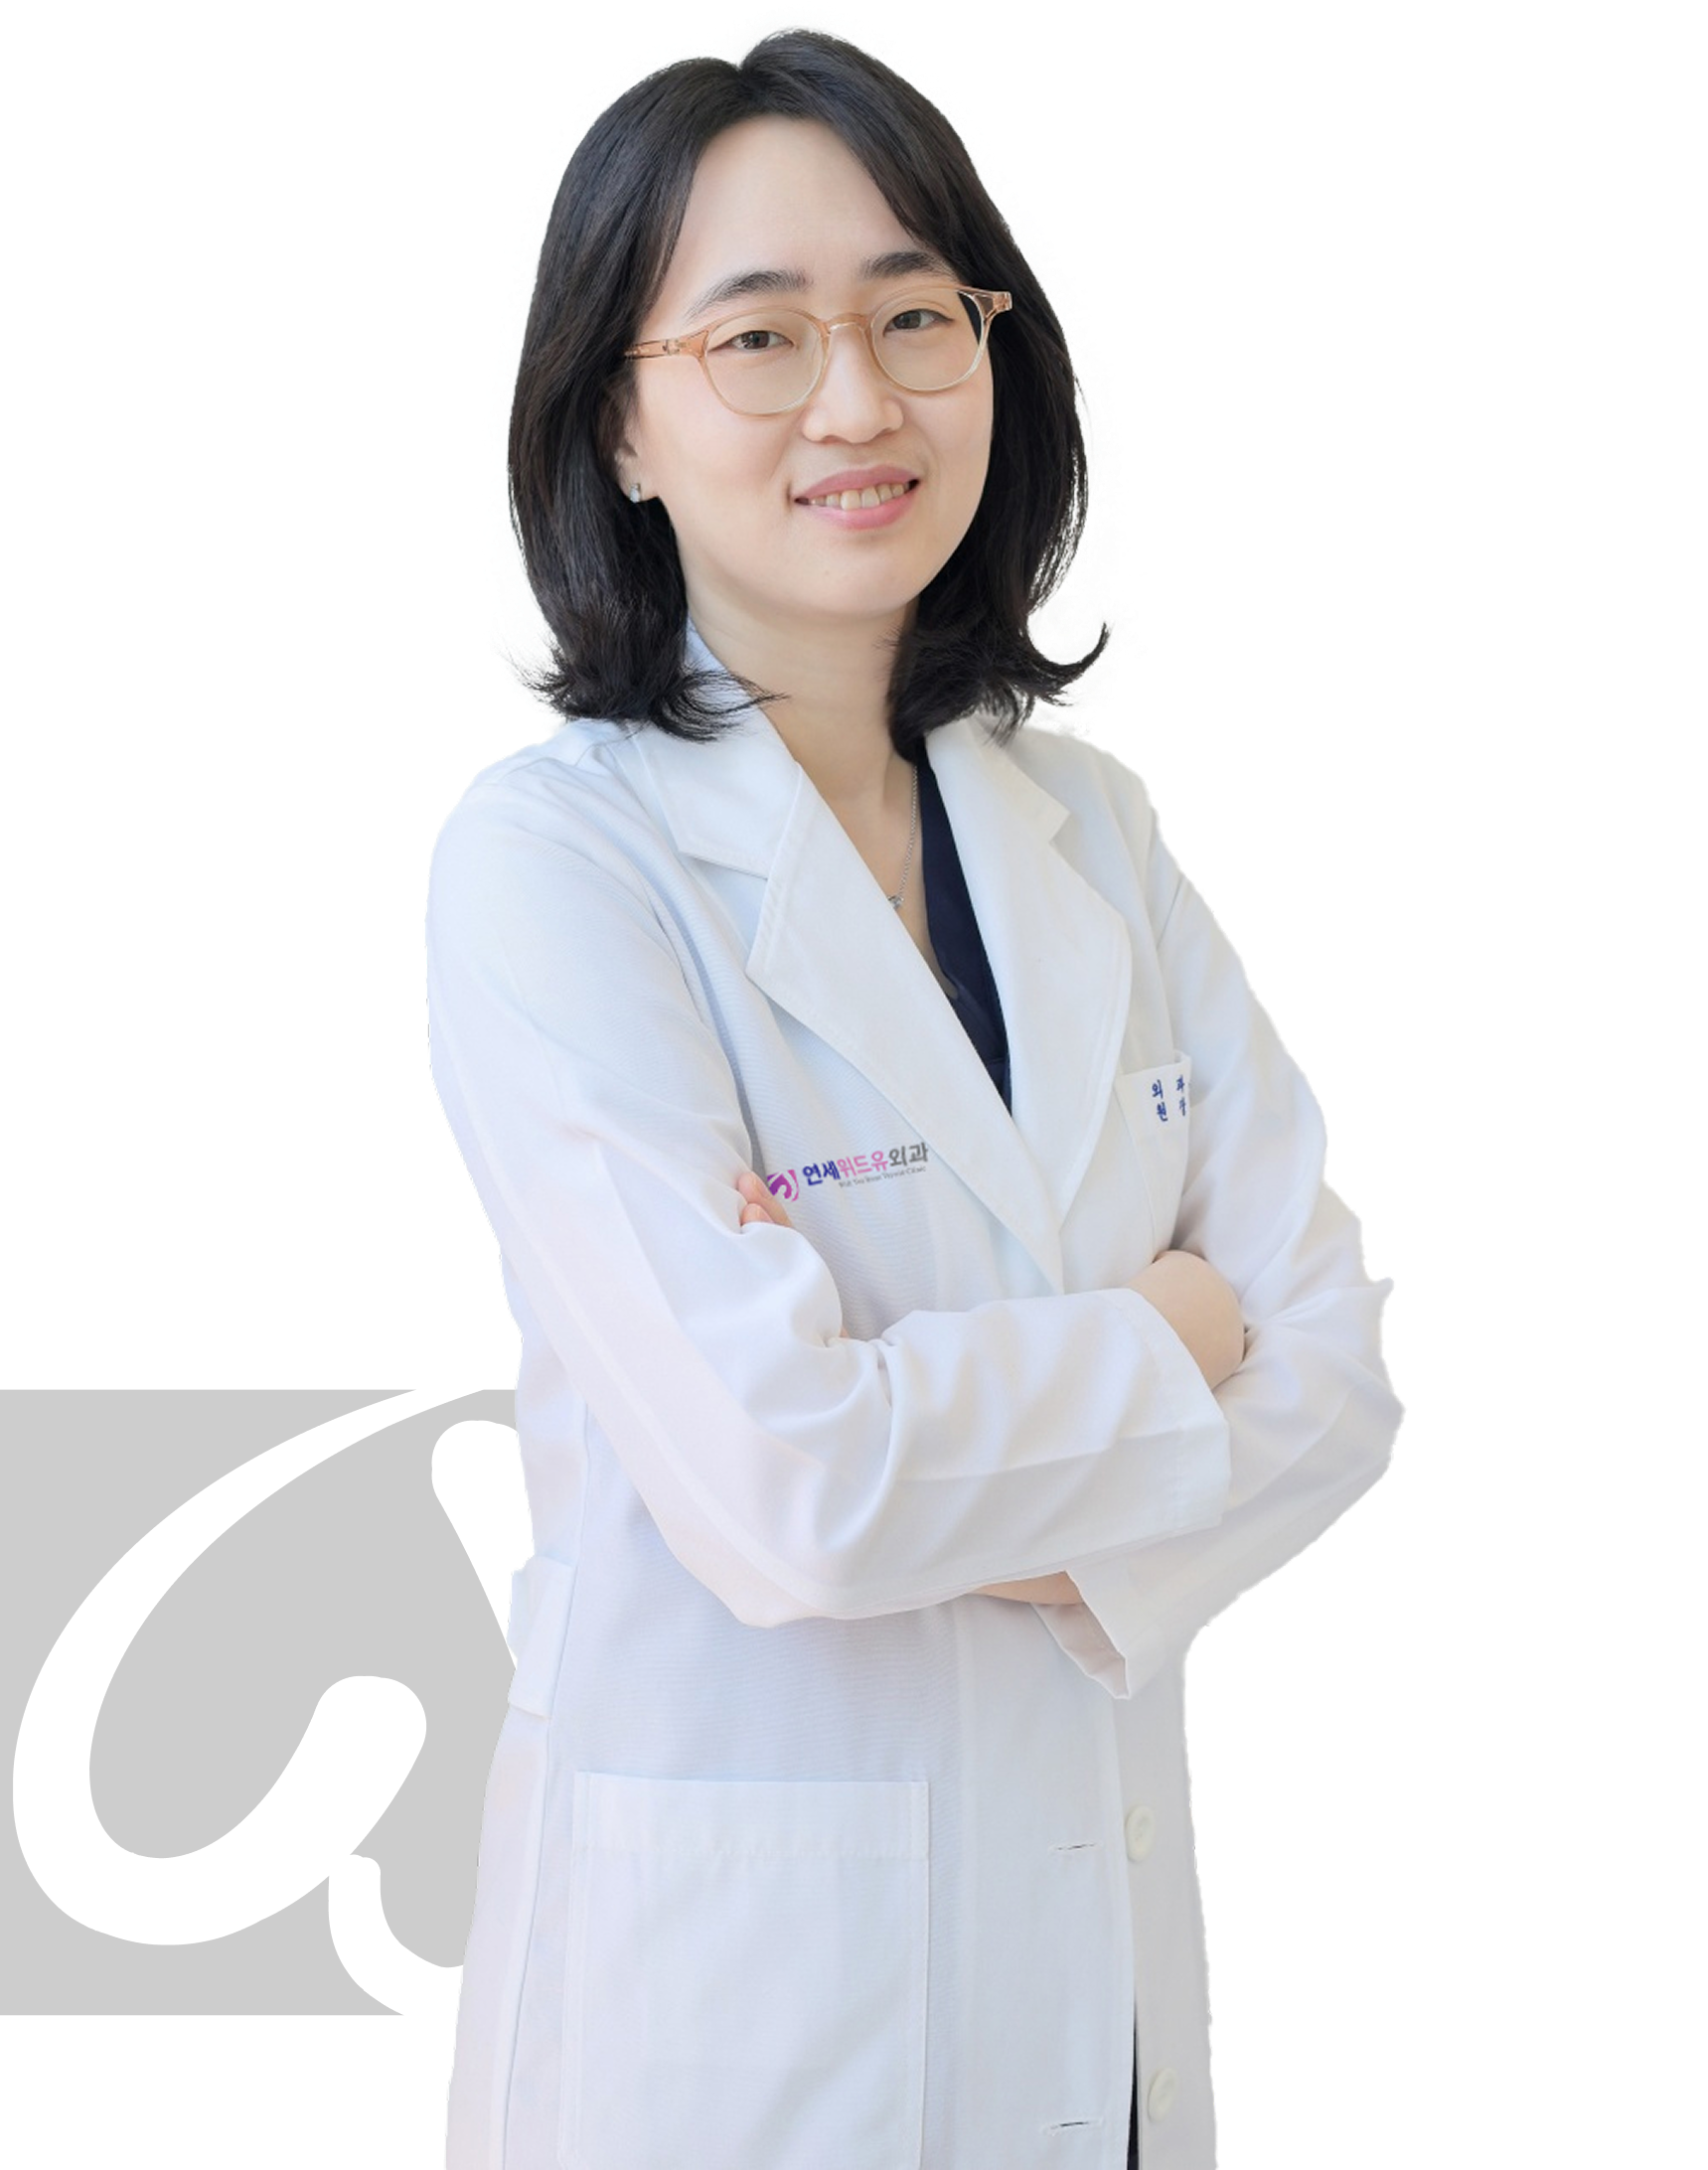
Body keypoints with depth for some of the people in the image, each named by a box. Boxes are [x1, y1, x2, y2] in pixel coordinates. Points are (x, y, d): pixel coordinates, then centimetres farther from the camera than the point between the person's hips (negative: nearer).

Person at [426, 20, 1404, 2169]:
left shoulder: (1087, 823, 3)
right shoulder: (547, 860, -15)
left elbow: (1331, 1364, -1)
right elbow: (781, 1482, -24)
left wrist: (1037, 1523, -18)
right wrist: (1157, 1345, -9)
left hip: (1108, 1912, 5)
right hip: (734, 1972, -5)